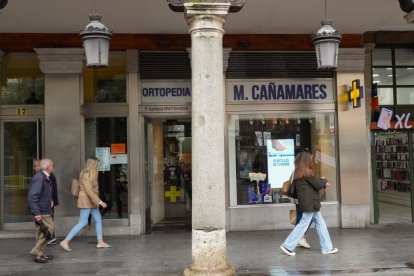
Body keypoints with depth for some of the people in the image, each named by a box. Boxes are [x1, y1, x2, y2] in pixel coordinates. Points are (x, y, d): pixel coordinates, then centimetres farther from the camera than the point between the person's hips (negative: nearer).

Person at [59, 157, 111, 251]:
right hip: (86, 201, -10)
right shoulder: (86, 175, -20)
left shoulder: (90, 174, 10)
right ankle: (65, 241, -3)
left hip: (91, 201, 10)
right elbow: (89, 192, -25)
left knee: (98, 219, 11)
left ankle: (100, 242, 16)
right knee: (83, 223, -7)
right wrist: (100, 202, -24)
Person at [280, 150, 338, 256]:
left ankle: (327, 248, 19)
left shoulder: (298, 173, 10)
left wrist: (321, 181, 3)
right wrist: (324, 181, 6)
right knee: (303, 224, -3)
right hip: (310, 203, -9)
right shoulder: (307, 172, -17)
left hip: (307, 203, 9)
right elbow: (318, 185, -13)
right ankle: (288, 246, 2)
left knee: (320, 224, 13)